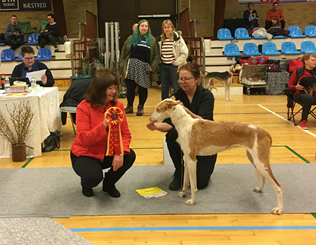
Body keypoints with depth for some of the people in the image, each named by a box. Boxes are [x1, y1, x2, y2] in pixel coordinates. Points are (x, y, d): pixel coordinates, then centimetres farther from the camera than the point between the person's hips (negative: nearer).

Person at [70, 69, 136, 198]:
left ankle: (109, 183, 8)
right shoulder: (84, 107, -19)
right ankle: (86, 184, 12)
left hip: (107, 153, 4)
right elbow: (85, 139, -24)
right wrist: (104, 124, -37)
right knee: (94, 177, -32)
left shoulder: (118, 105, -7)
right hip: (85, 154, -4)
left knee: (129, 156, -23)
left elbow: (125, 133, -9)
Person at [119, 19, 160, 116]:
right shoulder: (131, 38, 12)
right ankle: (129, 106, 18)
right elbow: (123, 51, 13)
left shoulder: (152, 40, 8)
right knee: (130, 88, 1)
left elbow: (156, 55, 4)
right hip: (132, 66, 1)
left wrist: (153, 66, -6)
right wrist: (122, 64, 4)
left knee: (143, 88, 3)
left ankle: (140, 107, 19)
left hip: (145, 68, -1)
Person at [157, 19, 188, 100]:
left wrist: (177, 62, -11)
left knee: (177, 87, 0)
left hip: (174, 66, -5)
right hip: (163, 66, 5)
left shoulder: (178, 39, -8)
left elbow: (185, 53, -10)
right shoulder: (160, 40, 6)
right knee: (164, 87, 12)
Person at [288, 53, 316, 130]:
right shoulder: (298, 72, 8)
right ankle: (303, 121, -17)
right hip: (300, 94, -2)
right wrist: (296, 87, -10)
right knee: (309, 98, -38)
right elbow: (289, 85, 12)